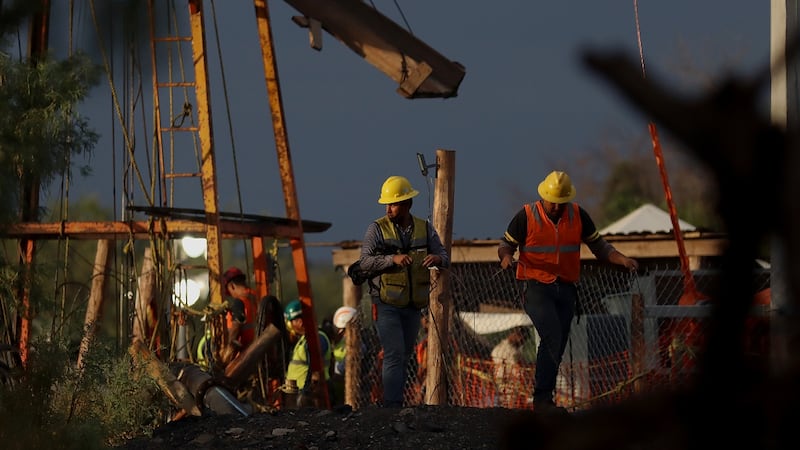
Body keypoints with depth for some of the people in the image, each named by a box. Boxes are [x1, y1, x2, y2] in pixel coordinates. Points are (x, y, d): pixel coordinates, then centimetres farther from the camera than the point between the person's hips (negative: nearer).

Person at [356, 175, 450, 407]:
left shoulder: (425, 229, 5)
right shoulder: (377, 229, -5)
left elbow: (445, 258, 1)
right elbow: (365, 262, -13)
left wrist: (437, 259, -24)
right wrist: (393, 259, -27)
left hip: (413, 306, 5)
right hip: (386, 305, -5)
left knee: (405, 356, 11)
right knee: (394, 355, -14)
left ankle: (392, 402, 20)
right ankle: (392, 406, -18)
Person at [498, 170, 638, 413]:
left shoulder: (578, 215, 6)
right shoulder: (526, 216, -4)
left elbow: (598, 245, 13)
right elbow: (507, 243, 4)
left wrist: (621, 259, -3)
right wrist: (506, 256, -19)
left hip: (566, 289, 5)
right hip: (536, 286, -5)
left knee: (557, 346, 6)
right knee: (552, 337, -21)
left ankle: (542, 398, 14)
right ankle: (543, 397, -20)